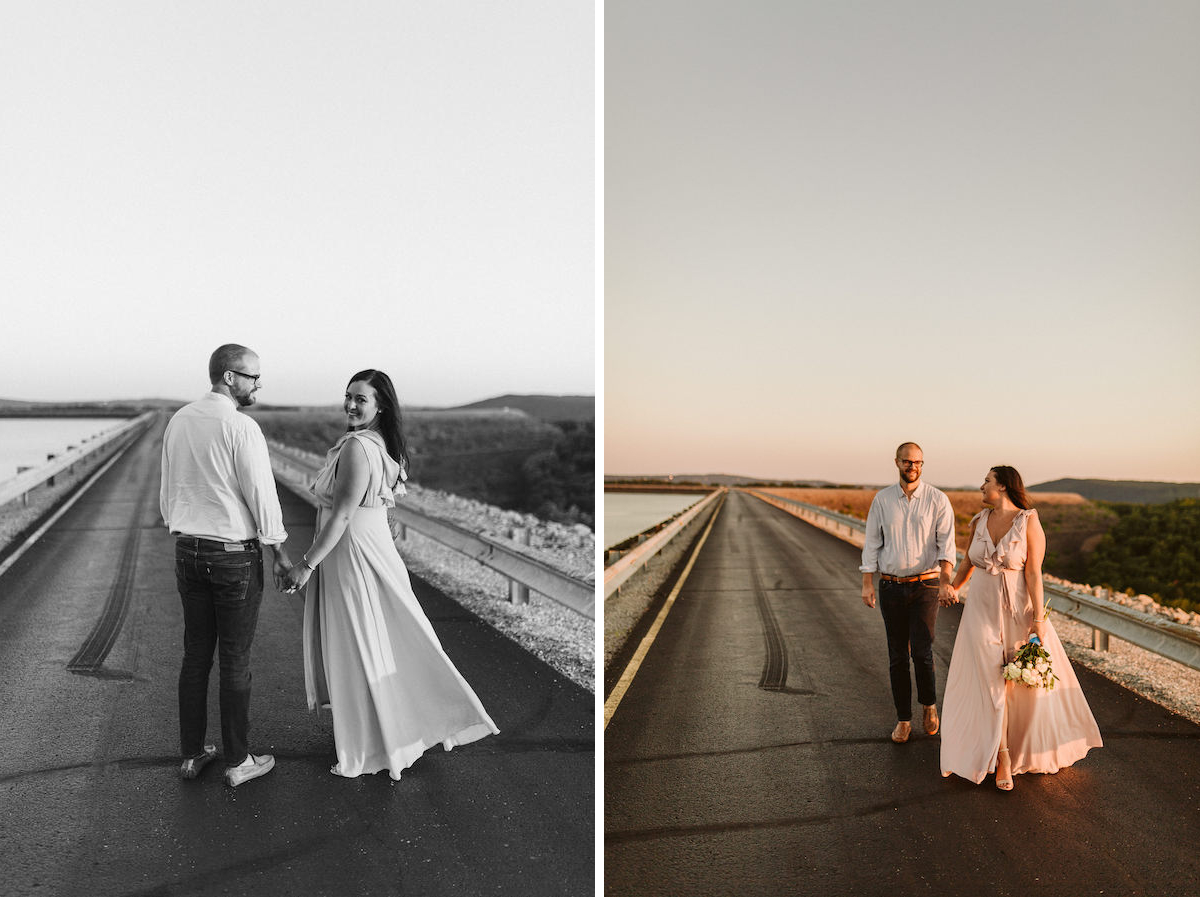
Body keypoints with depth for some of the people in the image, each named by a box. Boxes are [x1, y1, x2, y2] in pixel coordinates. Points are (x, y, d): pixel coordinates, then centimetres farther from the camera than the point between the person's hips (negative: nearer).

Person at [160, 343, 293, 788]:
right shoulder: (241, 427, -17)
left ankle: (192, 754, 27)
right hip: (235, 555, -6)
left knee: (195, 655, 16)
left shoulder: (179, 420, 4)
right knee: (235, 661, 4)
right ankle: (238, 762, 17)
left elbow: (167, 489, 12)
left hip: (188, 551, 7)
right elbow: (261, 494, -15)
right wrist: (279, 552, -3)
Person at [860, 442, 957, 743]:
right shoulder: (882, 499, 4)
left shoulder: (938, 500, -1)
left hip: (925, 585, -2)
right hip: (891, 586, 2)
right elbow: (871, 543, 4)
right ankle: (903, 720, 21)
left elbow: (946, 543, -8)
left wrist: (945, 581, -21)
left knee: (921, 651, -11)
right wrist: (867, 583, -2)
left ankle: (929, 704, 18)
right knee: (897, 657, 7)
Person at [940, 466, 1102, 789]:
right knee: (990, 681, 0)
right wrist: (953, 589, 30)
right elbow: (967, 562, 17)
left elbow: (1034, 573, -15)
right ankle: (1002, 757, 10)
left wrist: (1039, 620, -15)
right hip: (983, 608, 3)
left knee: (1028, 681, 10)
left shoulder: (1028, 521, -12)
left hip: (1019, 609, -3)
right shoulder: (979, 521, 1)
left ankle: (1041, 747, 35)